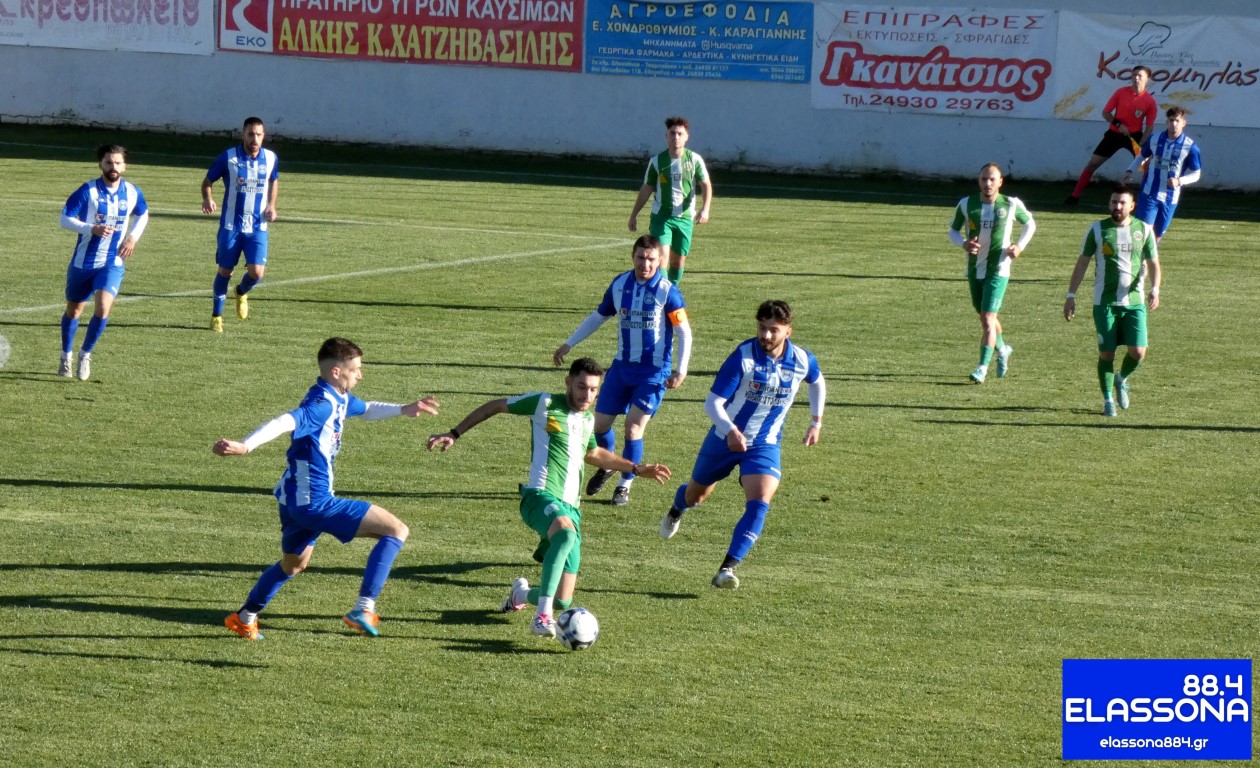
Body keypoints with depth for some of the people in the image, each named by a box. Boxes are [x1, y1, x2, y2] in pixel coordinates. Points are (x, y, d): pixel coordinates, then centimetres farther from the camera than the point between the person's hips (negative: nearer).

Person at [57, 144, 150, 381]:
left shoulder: (132, 193, -2)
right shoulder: (88, 191, -13)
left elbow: (142, 215, 18)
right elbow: (64, 219, -13)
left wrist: (133, 236, 1)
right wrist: (91, 229, -28)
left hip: (113, 264, 1)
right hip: (83, 262, -1)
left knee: (102, 309, -19)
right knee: (73, 311, 13)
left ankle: (85, 355, 2)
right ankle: (66, 357, 36)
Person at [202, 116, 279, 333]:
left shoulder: (271, 159, -1)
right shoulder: (228, 158, -10)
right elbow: (207, 181, 0)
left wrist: (271, 205, 3)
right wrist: (207, 199, -20)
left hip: (258, 227, 2)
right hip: (231, 225, -2)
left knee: (256, 272, -11)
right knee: (225, 271, 6)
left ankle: (242, 292, 25)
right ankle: (216, 316, 25)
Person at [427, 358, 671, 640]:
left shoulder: (587, 420, 19)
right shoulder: (545, 404, 0)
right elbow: (495, 406, 10)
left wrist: (637, 469, 36)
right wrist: (454, 434, 8)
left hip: (570, 507, 7)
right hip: (541, 496, -7)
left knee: (563, 602, 1)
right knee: (566, 531, -43)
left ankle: (521, 594, 37)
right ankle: (542, 615, -45)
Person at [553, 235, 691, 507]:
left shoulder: (667, 291, -12)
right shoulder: (620, 284, 1)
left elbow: (684, 332, -7)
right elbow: (598, 316, 16)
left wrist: (681, 370, -16)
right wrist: (568, 344, 17)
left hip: (653, 372, -5)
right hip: (622, 366, 5)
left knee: (633, 427, -11)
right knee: (599, 424, 6)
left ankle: (625, 485, 7)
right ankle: (606, 466, 36)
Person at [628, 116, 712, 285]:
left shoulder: (694, 160, -3)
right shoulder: (657, 162, -2)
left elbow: (706, 185, -1)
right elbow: (646, 189, 6)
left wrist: (705, 209, -17)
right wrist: (634, 215, 7)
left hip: (685, 217, 1)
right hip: (661, 216, -1)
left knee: (679, 260, 7)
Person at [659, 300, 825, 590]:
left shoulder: (803, 361, -11)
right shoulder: (743, 356, -23)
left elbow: (817, 382, 16)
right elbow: (713, 403, -25)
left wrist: (816, 421, 12)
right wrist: (731, 431, -43)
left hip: (765, 446, 1)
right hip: (725, 439, -1)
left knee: (759, 506, -23)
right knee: (695, 496, 20)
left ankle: (727, 569, -22)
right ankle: (676, 511, 58)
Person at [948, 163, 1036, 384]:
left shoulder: (1012, 205, -8)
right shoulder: (966, 204, -4)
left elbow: (1030, 224, 9)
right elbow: (953, 230, 6)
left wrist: (1020, 246, -6)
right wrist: (964, 243, -15)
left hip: (998, 270, -4)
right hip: (974, 269, 4)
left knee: (988, 319, -14)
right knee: (986, 317, 19)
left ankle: (983, 367, -11)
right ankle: (1002, 350, 45)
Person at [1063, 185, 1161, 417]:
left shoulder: (1144, 230, 4)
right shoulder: (1097, 230, 1)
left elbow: (1153, 264, 6)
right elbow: (1082, 263, 5)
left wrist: (1155, 289, -12)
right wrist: (1071, 296, 1)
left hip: (1134, 303, 1)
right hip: (1104, 303, -1)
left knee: (1138, 352, -8)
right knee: (1106, 353, -1)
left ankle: (1122, 380, 23)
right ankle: (1108, 400, 15)